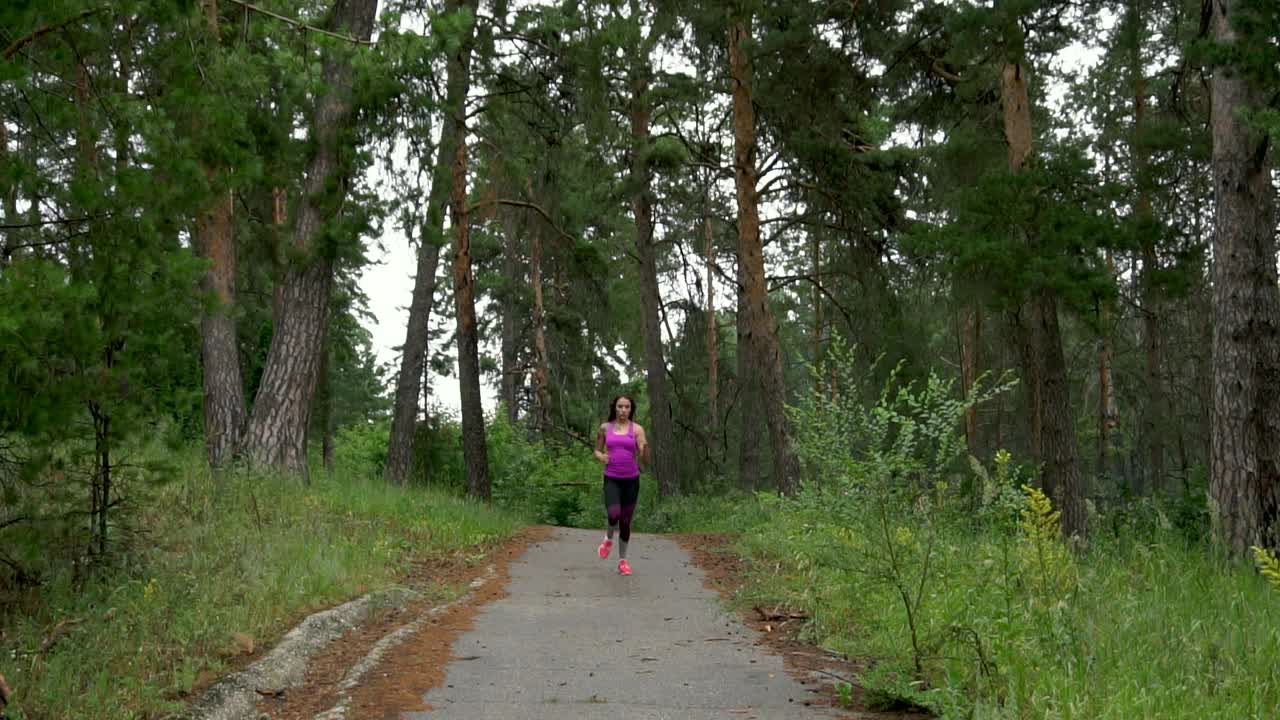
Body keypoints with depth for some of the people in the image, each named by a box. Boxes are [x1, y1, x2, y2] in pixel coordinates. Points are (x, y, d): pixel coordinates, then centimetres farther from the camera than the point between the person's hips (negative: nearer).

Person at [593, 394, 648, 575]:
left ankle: (622, 561, 23)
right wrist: (601, 457, -10)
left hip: (631, 480, 0)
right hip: (611, 480, 0)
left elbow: (645, 460, -8)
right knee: (613, 516, -23)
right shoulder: (605, 427, 2)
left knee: (625, 522, 5)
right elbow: (597, 451, 14)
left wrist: (645, 448, -31)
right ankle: (608, 538, 12)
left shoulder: (637, 429, -3)